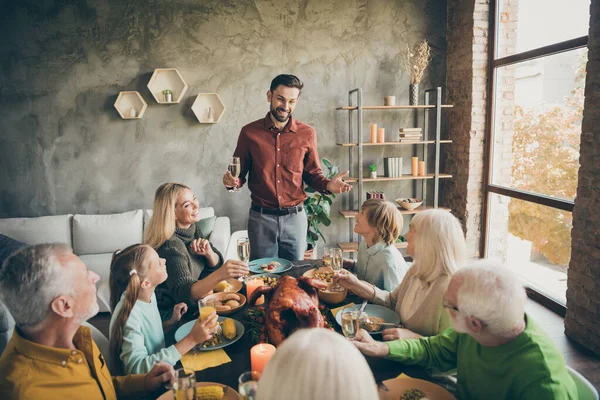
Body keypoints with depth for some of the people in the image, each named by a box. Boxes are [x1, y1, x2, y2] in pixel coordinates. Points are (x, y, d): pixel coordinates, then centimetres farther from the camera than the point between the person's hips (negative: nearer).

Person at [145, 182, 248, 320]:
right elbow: (184, 294, -36)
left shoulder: (194, 227, -3)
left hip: (194, 302, 7)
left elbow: (216, 265, 4)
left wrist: (209, 253, -19)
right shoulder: (170, 245, -26)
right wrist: (220, 275, -52)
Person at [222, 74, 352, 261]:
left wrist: (328, 185, -13)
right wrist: (233, 181, -16)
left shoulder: (307, 133, 0)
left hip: (295, 218, 1)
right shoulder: (250, 132, -2)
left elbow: (312, 174, 7)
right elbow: (240, 174, 5)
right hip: (261, 218, -1)